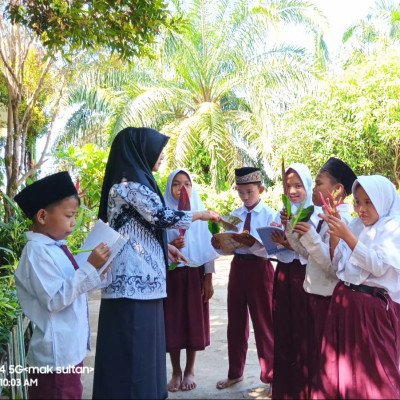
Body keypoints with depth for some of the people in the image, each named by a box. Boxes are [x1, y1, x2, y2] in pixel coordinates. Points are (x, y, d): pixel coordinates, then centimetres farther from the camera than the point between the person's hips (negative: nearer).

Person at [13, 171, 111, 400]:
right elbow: (55, 299, -25)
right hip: (55, 356, -9)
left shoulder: (57, 248, 7)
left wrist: (99, 272, 3)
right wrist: (90, 267, -27)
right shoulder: (37, 252, -19)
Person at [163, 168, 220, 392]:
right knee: (172, 322, 4)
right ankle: (176, 371, 20)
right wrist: (170, 246, -21)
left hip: (195, 274, 1)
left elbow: (207, 248, 2)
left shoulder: (200, 213, 2)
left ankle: (190, 371, 22)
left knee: (194, 320, 6)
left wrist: (209, 279, -1)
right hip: (170, 274, 0)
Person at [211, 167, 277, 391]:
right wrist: (219, 245, -18)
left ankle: (270, 376, 23)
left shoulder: (270, 214, -7)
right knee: (236, 321, 14)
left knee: (263, 322, 7)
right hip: (237, 267, 5)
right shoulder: (234, 215, 7)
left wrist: (253, 243, -35)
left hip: (260, 269, -5)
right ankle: (235, 373, 32)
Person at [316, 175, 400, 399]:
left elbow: (378, 266, -19)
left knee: (374, 373, 3)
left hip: (375, 308, -6)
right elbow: (338, 264, 8)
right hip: (344, 302, 6)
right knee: (341, 366, 14)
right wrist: (334, 236, -7)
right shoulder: (354, 226, 10)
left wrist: (347, 236, -22)